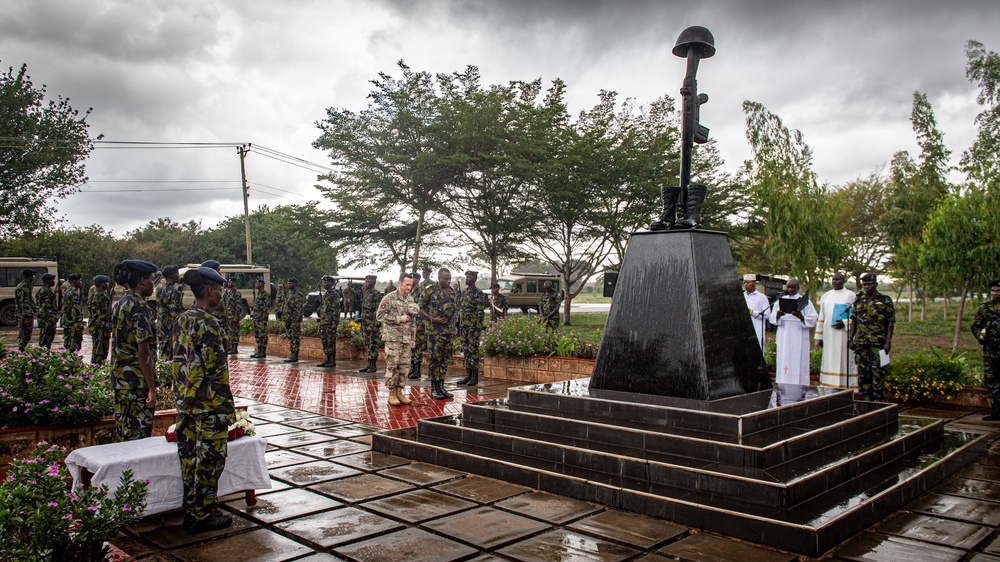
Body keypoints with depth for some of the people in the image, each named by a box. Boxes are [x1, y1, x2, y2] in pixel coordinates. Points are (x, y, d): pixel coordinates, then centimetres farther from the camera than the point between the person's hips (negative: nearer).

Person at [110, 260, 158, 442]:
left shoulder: (119, 305, 12)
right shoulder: (139, 307, -16)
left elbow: (117, 344, 17)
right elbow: (143, 353, -20)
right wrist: (152, 389, -18)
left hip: (119, 378, 9)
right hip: (137, 381, -9)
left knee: (122, 430, 16)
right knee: (138, 433, -2)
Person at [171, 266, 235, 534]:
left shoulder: (181, 321, 8)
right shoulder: (210, 325, -19)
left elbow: (178, 361, 14)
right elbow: (217, 371, -20)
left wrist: (182, 396, 21)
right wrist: (228, 406, -14)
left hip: (185, 402, 9)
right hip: (209, 404, -9)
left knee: (189, 456, 16)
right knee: (209, 459, 2)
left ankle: (190, 512, 27)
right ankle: (204, 516, 11)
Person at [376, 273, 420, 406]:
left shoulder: (411, 300, 12)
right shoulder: (389, 298, -7)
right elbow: (379, 315, -12)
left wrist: (413, 338, 14)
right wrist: (398, 319, -15)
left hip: (406, 339, 6)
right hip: (393, 338, -6)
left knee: (404, 366, 7)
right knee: (392, 366, -4)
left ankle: (399, 392, 16)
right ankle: (391, 394, 4)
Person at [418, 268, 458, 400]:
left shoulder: (452, 291, 11)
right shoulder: (430, 291, -7)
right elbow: (420, 309, -6)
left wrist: (453, 324, 11)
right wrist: (432, 319, -15)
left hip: (448, 331, 6)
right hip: (435, 331, -6)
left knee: (444, 359, 10)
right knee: (434, 359, -3)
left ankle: (441, 387, 18)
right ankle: (433, 389, 4)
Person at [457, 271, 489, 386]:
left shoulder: (479, 294, -10)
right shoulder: (463, 293, 13)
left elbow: (481, 313, -14)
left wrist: (478, 329, -19)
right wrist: (458, 327, 15)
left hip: (473, 327, -8)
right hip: (463, 327, 8)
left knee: (473, 351, -3)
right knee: (466, 351, 10)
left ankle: (475, 377, 3)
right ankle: (468, 375, 16)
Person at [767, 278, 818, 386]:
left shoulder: (805, 301, 5)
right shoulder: (780, 300, 12)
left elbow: (813, 320, -1)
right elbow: (771, 318, 9)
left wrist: (802, 317, -20)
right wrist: (777, 316, -14)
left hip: (799, 339, -2)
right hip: (783, 339, 3)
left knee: (798, 364, -6)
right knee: (784, 363, 1)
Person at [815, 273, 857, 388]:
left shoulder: (850, 296, 2)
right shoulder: (825, 296, 15)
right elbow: (821, 318, 15)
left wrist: (845, 323, -19)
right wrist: (819, 336, 11)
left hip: (843, 335, -4)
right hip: (828, 334, 4)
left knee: (844, 361, -6)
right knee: (829, 361, 4)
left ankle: (844, 386, -3)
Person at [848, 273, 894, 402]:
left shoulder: (885, 300, 2)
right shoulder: (858, 300, 13)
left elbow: (890, 322, -1)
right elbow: (854, 320, 17)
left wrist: (888, 342, -9)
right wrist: (851, 339, 11)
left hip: (878, 343, -4)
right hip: (861, 343, 4)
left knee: (877, 372, -7)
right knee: (863, 373, 7)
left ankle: (879, 401, 0)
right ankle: (867, 400, 17)